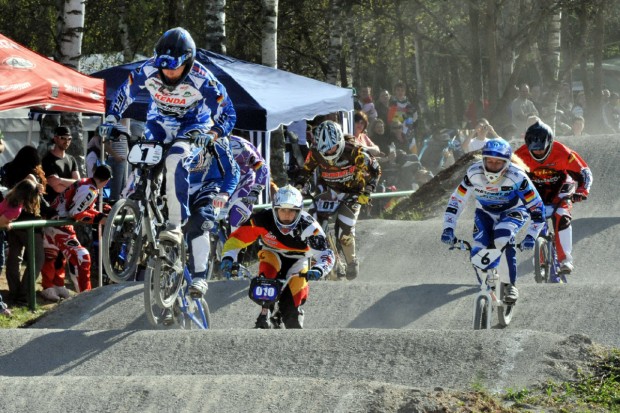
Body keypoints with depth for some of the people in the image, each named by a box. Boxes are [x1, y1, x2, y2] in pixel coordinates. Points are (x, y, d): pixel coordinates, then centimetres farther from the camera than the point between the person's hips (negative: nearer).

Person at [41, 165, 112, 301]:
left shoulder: (84, 183, 10)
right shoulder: (89, 191, -20)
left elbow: (85, 208, 16)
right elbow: (75, 213, -22)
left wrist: (102, 213, 5)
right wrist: (98, 219, -17)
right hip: (59, 224, -11)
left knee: (51, 256, 23)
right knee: (80, 257, -10)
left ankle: (48, 288, 37)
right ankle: (84, 293, -7)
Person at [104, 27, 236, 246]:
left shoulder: (201, 80, -29)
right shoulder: (149, 71, -22)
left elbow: (227, 114, -21)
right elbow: (124, 93, -2)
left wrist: (211, 134, -38)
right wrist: (111, 119, -13)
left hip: (191, 125, -3)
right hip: (159, 122, 4)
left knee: (175, 161, -31)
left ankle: (175, 225, -29)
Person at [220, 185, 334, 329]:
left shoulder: (308, 226, -31)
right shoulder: (262, 219, -29)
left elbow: (326, 254, -31)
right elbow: (236, 239, -23)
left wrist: (318, 270, -52)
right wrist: (228, 259, -40)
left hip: (296, 262, 0)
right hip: (273, 255, 0)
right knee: (268, 259, -36)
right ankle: (264, 315, -30)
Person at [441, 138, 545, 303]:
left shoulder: (516, 176, -32)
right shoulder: (474, 173, -25)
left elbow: (537, 207, -27)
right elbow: (456, 200, -16)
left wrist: (531, 236, -34)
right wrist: (448, 228, -25)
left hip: (513, 211, -3)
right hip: (485, 212, 3)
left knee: (503, 239, -34)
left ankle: (512, 285, -20)